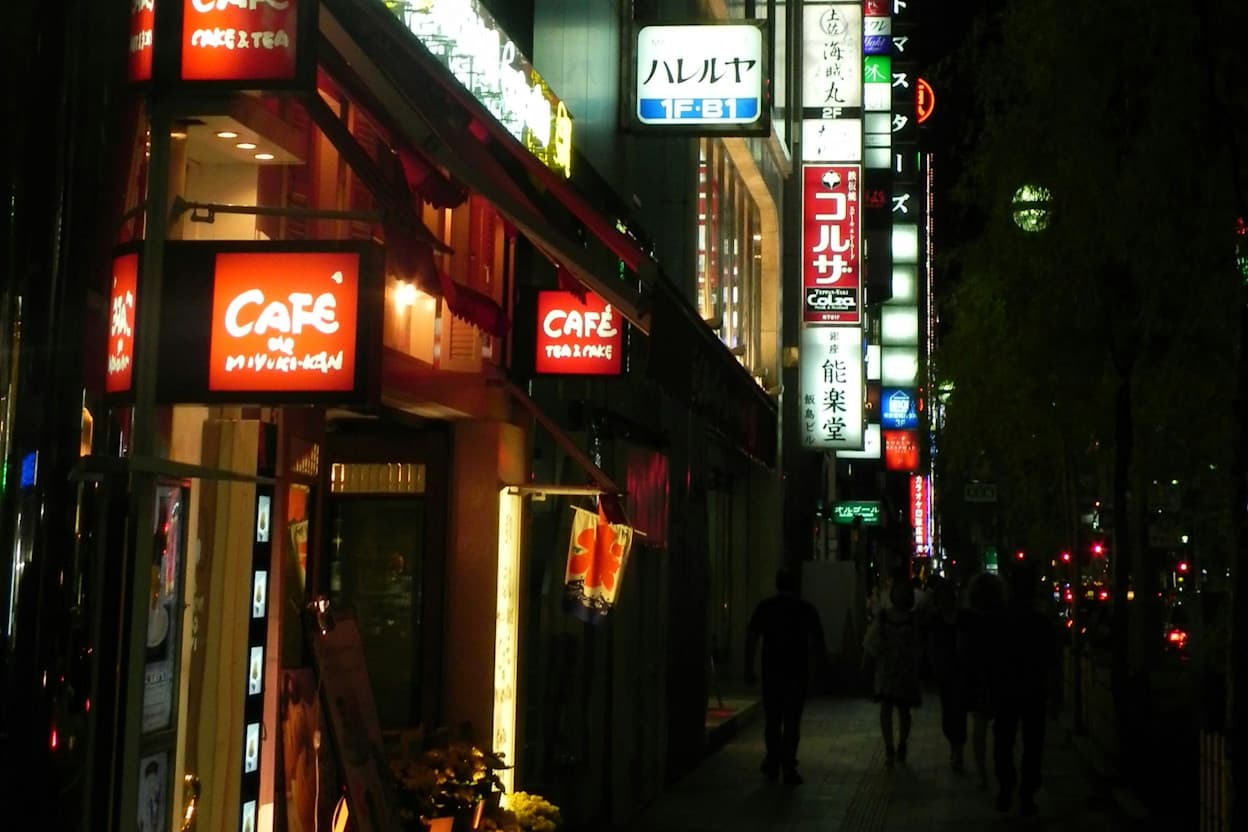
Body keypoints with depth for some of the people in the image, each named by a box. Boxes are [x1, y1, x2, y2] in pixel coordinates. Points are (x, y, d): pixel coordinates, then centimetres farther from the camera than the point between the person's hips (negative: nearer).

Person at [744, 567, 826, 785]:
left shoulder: (765, 607, 2)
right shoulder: (806, 608, 0)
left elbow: (751, 638, -1)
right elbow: (816, 641, 0)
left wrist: (749, 669, 3)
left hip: (772, 671, 1)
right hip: (797, 672, -1)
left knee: (771, 720, 13)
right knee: (792, 721, 3)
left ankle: (773, 763, 16)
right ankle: (788, 768, 0)